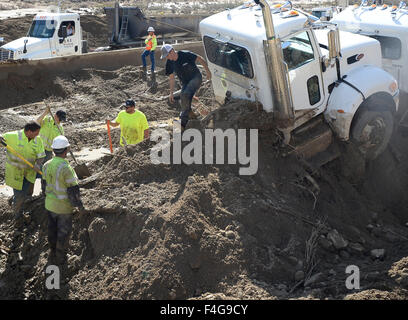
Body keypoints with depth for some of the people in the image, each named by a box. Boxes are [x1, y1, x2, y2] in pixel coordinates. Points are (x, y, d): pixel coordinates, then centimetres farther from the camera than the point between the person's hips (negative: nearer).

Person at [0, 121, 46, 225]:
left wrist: (37, 165, -25)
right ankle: (18, 217, 26)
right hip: (15, 171, -4)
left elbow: (41, 156, -6)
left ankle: (14, 200, 48)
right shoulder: (13, 136, -17)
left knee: (27, 193, 13)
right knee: (18, 194, 2)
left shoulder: (38, 140, -8)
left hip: (29, 171, 4)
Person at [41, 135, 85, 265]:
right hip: (63, 206, -6)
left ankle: (53, 253, 36)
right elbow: (73, 190, -22)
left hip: (49, 204, 6)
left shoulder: (47, 165, -5)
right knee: (64, 231, 11)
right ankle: (60, 258, 23)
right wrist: (80, 206, -10)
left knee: (52, 229, 21)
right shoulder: (66, 168, -26)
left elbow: (44, 184, 8)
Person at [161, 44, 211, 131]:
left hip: (196, 77, -7)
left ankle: (182, 124, -24)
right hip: (185, 82, 7)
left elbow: (200, 59, -11)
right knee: (185, 101, -6)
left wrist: (207, 71, -13)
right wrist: (171, 93, 3)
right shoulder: (169, 63, -3)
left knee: (185, 94, -26)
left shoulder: (186, 54, -20)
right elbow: (171, 78, 5)